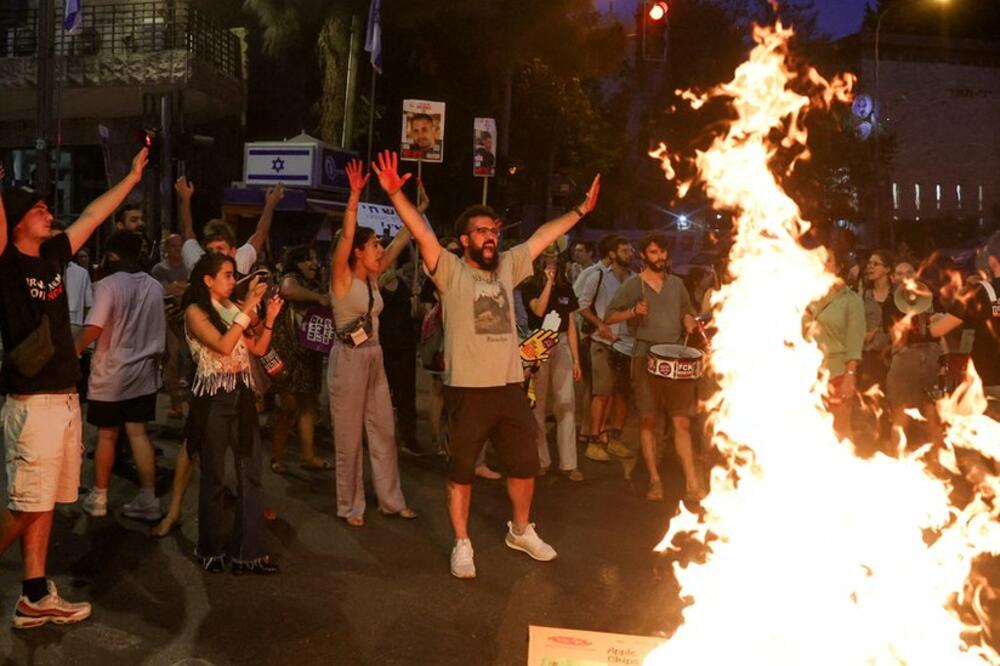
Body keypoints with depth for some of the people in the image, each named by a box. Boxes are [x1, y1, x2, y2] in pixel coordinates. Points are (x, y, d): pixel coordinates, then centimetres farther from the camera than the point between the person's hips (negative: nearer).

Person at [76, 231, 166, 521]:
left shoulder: (109, 285, -14)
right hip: (143, 373, 4)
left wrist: (73, 352, -7)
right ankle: (148, 500, 6)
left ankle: (98, 498, 21)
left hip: (111, 375, -4)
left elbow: (93, 329, -22)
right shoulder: (155, 287, 2)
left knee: (107, 436, 8)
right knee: (138, 434, 8)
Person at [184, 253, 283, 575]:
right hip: (213, 398, -5)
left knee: (250, 475, 3)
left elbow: (258, 348, 10)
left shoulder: (233, 309, 12)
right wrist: (248, 307, -19)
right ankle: (211, 550, 22)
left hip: (242, 395, 6)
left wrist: (269, 317, -2)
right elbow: (223, 346, -21)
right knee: (213, 476, 6)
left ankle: (248, 551, 10)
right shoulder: (195, 312, -5)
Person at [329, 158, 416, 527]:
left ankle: (391, 500, 22)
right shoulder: (342, 277, -10)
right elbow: (346, 236, -24)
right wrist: (354, 197, -34)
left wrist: (418, 208, 12)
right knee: (349, 436, 3)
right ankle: (350, 506, 15)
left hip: (374, 357, 7)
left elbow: (401, 241, 12)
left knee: (384, 432, 12)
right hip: (349, 359, -7)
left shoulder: (373, 277, 8)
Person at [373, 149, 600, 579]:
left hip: (509, 386, 5)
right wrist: (395, 194, -30)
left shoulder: (507, 267, 9)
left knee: (525, 464, 16)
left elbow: (543, 236, 14)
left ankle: (521, 531, 38)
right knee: (461, 471, 7)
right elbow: (421, 232, -18)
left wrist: (580, 210, 15)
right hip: (467, 389, -5)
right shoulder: (451, 272, -5)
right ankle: (462, 544, 23)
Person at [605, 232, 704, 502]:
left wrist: (689, 320, 3)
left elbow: (688, 311, 26)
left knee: (682, 422, -3)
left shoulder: (677, 283, 14)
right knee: (648, 421, 3)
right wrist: (633, 312, -16)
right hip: (646, 357, -2)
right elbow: (609, 316, 1)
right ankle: (655, 480, 14)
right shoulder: (633, 284, 2)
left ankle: (692, 483, -3)